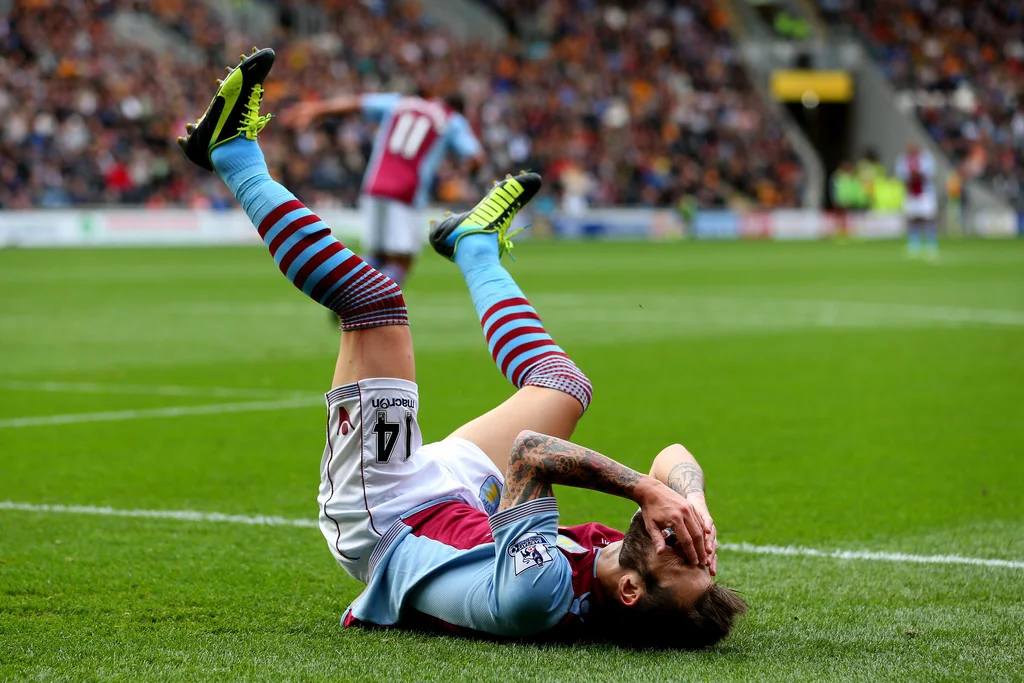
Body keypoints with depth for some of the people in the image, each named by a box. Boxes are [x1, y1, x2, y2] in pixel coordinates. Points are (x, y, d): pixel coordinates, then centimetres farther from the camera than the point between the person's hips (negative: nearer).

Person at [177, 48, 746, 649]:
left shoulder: (543, 597, -47)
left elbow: (530, 451, -42)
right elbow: (675, 457, -20)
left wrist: (646, 489, -46)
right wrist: (694, 508, -39)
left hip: (376, 518, -6)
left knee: (374, 299, -9)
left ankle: (235, 152, 11)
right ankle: (476, 243, 49)